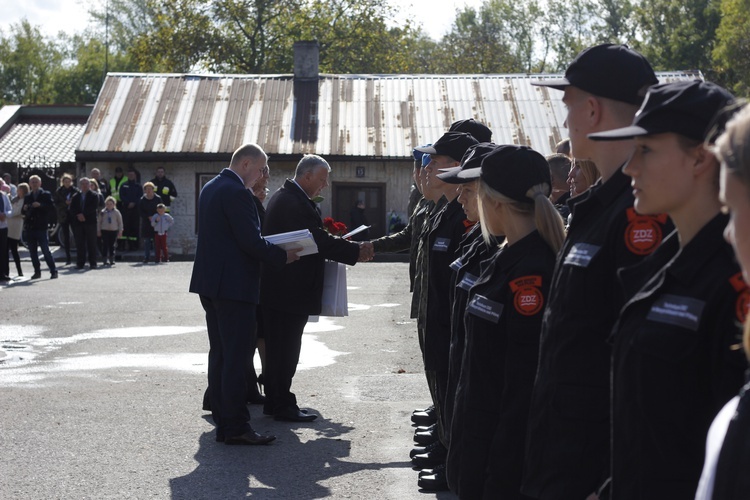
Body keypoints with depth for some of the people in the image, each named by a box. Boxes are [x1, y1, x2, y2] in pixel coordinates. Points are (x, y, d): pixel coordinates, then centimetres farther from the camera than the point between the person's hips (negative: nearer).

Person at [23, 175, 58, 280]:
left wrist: (40, 205, -20)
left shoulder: (46, 195, 3)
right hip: (30, 228, 5)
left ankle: (53, 271, -2)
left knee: (46, 251, -7)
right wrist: (25, 209, -7)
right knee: (32, 252, 6)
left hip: (41, 227, -5)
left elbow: (52, 207, -9)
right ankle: (37, 271, 14)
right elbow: (24, 212, 16)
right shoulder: (27, 197, 15)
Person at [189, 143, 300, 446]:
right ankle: (236, 427, -4)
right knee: (236, 358, -6)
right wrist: (283, 256, -8)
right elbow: (251, 241, -21)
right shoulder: (236, 192, -16)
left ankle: (223, 421, 18)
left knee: (219, 354, 13)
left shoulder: (210, 188, 14)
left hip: (210, 284, 10)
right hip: (233, 285, -10)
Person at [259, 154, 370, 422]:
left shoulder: (285, 197, 15)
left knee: (279, 348, 15)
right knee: (285, 349, -4)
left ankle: (275, 401, 22)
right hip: (289, 290, -11)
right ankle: (282, 405, 2)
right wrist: (355, 251, -17)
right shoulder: (293, 202, -20)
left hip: (279, 289, 11)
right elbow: (316, 239, -23)